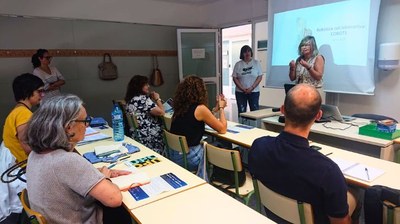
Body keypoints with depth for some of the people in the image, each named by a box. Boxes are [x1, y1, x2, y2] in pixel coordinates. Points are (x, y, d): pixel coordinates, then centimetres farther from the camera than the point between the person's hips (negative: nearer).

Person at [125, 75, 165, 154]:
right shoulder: (143, 99, -21)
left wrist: (152, 99, 16)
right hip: (149, 137, -10)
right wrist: (157, 99, -7)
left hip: (137, 136, 10)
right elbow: (161, 112, -23)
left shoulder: (130, 100, 10)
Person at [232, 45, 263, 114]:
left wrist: (252, 88, -12)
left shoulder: (256, 63, 3)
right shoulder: (238, 64, 4)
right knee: (241, 112, 3)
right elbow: (235, 78, 0)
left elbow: (260, 77, -1)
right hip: (240, 92, 1)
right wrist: (243, 89, -11)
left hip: (254, 91, 0)